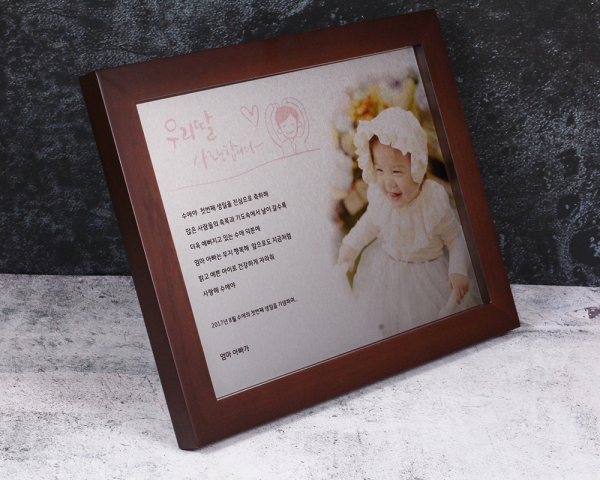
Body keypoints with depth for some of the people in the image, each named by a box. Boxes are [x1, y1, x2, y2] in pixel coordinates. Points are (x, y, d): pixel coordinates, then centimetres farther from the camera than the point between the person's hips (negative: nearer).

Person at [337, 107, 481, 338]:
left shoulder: (435, 201, -31)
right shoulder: (378, 196, -21)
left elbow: (455, 239, -18)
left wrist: (458, 272, -29)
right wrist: (350, 246, -6)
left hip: (432, 271, -3)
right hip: (387, 272, 3)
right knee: (385, 319, 14)